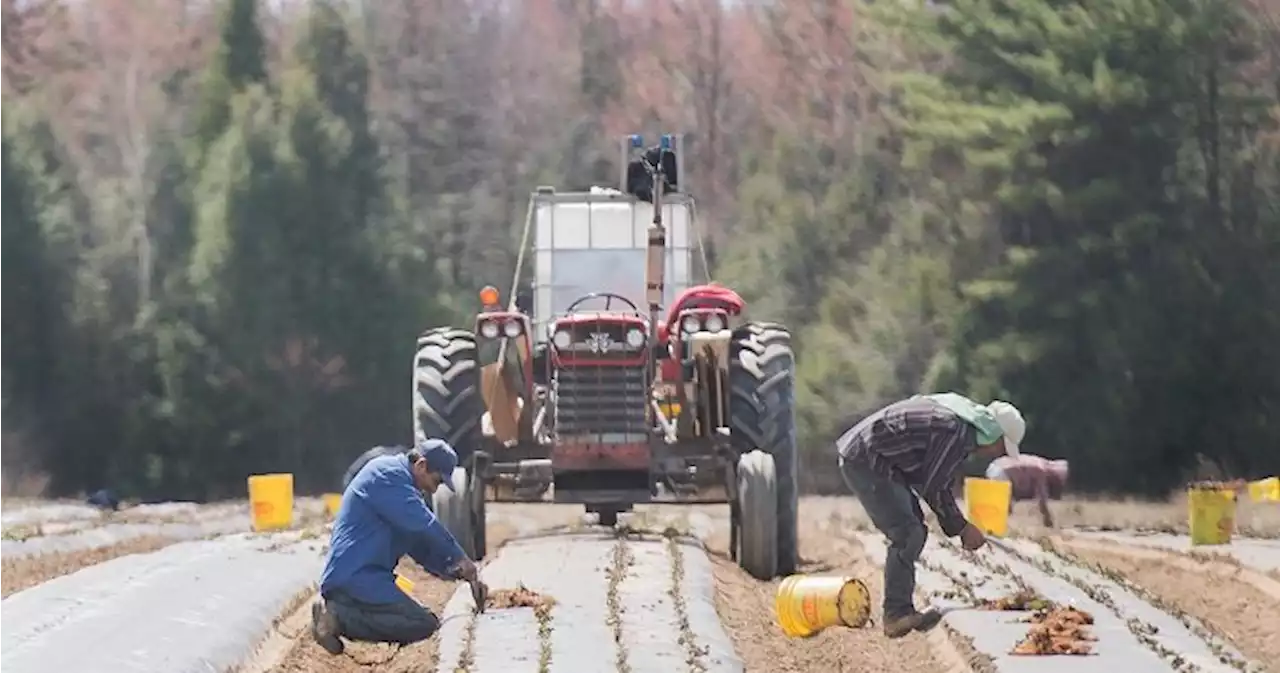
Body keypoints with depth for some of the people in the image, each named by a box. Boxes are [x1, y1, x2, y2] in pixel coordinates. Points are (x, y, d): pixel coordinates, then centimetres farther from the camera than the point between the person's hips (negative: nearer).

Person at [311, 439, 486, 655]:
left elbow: (422, 546, 26)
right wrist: (460, 558, -8)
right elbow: (424, 524, -17)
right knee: (424, 625, -18)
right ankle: (340, 617, -17)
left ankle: (340, 613, 3)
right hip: (355, 578, -11)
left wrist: (461, 573, 14)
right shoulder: (387, 474, -8)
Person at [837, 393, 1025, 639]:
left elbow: (938, 482, 21)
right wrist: (962, 528, -6)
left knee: (913, 533, 12)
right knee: (907, 534, -15)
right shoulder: (957, 432, -20)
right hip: (866, 461, -11)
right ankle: (897, 614, -16)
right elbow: (932, 488, -17)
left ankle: (900, 611, 11)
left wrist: (960, 526, 16)